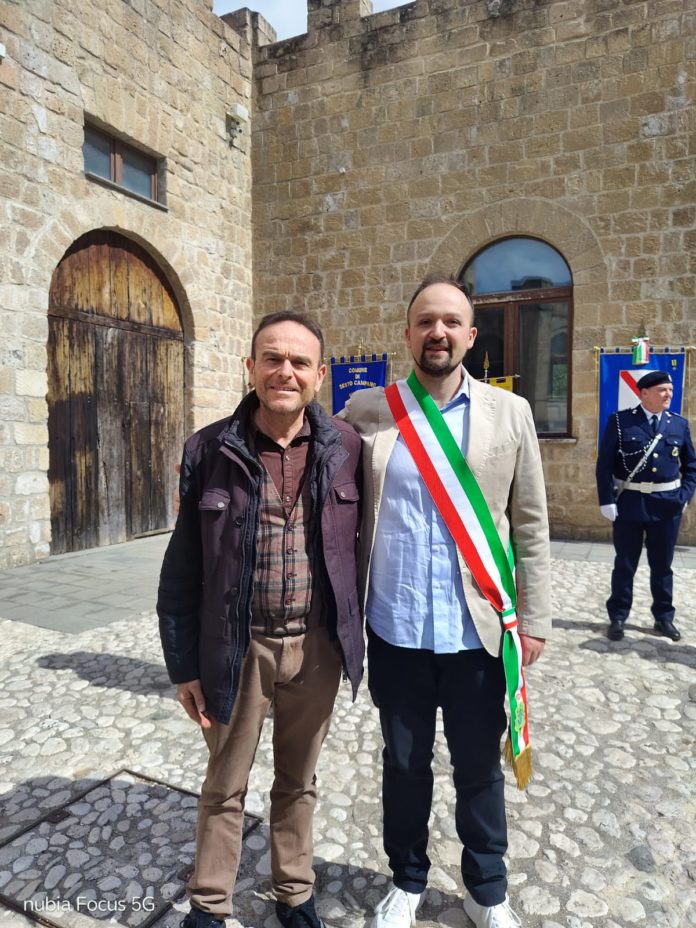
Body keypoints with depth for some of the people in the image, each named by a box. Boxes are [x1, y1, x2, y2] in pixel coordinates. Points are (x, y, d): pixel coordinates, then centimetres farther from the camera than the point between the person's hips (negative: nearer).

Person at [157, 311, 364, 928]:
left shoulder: (345, 448, -5)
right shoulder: (210, 450, -8)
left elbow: (360, 545, 4)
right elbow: (183, 567, -4)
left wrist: (353, 633, 6)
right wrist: (184, 663, -2)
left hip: (318, 644, 1)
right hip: (239, 646, -1)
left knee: (299, 780, 22)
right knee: (225, 784, 19)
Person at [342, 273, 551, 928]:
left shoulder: (510, 413, -1)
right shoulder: (365, 411, -2)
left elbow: (530, 526, 1)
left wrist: (533, 620, 0)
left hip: (478, 633, 0)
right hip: (395, 631, 0)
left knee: (479, 768, 17)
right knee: (404, 765, 19)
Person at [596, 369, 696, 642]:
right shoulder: (620, 421, -6)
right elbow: (604, 464, -7)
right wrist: (606, 501, -11)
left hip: (667, 504, 3)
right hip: (629, 503, -3)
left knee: (662, 565, 14)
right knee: (625, 565, 7)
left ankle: (664, 618, 29)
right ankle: (617, 618, 21)